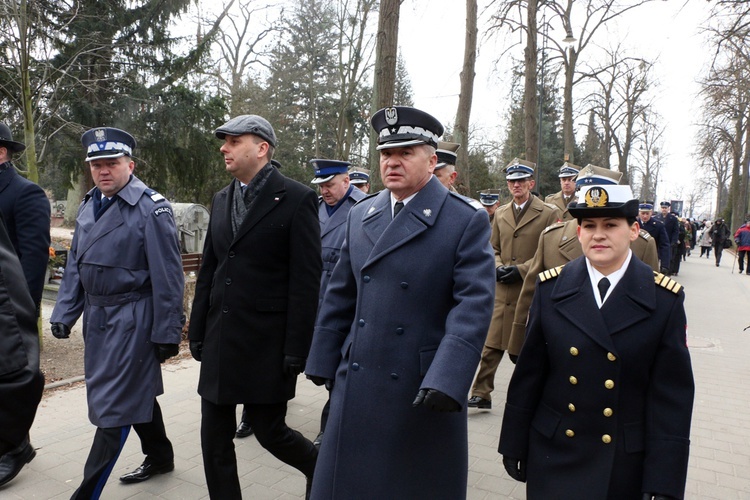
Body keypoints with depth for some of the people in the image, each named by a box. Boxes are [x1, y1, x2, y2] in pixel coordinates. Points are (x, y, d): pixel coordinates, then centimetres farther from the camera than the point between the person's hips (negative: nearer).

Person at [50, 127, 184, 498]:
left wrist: (167, 333, -14)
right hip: (97, 315, 8)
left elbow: (167, 276, -15)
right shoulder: (88, 206, 9)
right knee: (137, 392, 21)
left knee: (113, 404, -2)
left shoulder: (151, 207, -14)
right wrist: (64, 312, 10)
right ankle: (160, 456, 39)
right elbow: (75, 265, 15)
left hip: (131, 319, -8)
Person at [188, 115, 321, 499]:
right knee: (214, 438, 10)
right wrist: (198, 333, 10)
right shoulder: (221, 200, 11)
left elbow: (306, 280, -12)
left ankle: (318, 466, 35)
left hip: (267, 344, -6)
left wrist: (296, 351, -14)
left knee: (268, 430, 5)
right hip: (220, 341, 6)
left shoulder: (296, 199, -9)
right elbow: (208, 272, 13)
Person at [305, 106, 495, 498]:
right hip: (357, 383, 5)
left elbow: (474, 304, -17)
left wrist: (447, 379, -26)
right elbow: (340, 295, 12)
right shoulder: (360, 215, 8)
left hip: (425, 388, -4)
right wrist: (323, 361, 13)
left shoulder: (467, 221, -9)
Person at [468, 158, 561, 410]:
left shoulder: (549, 213, -2)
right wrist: (497, 267, -2)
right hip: (502, 290, 4)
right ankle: (482, 394, 12)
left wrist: (522, 269, -14)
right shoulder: (500, 213, 13)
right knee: (490, 344, 3)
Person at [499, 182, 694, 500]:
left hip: (628, 465, 0)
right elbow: (528, 372, -1)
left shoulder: (665, 299, -8)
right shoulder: (551, 288, -4)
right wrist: (514, 444, 2)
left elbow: (672, 395, -8)